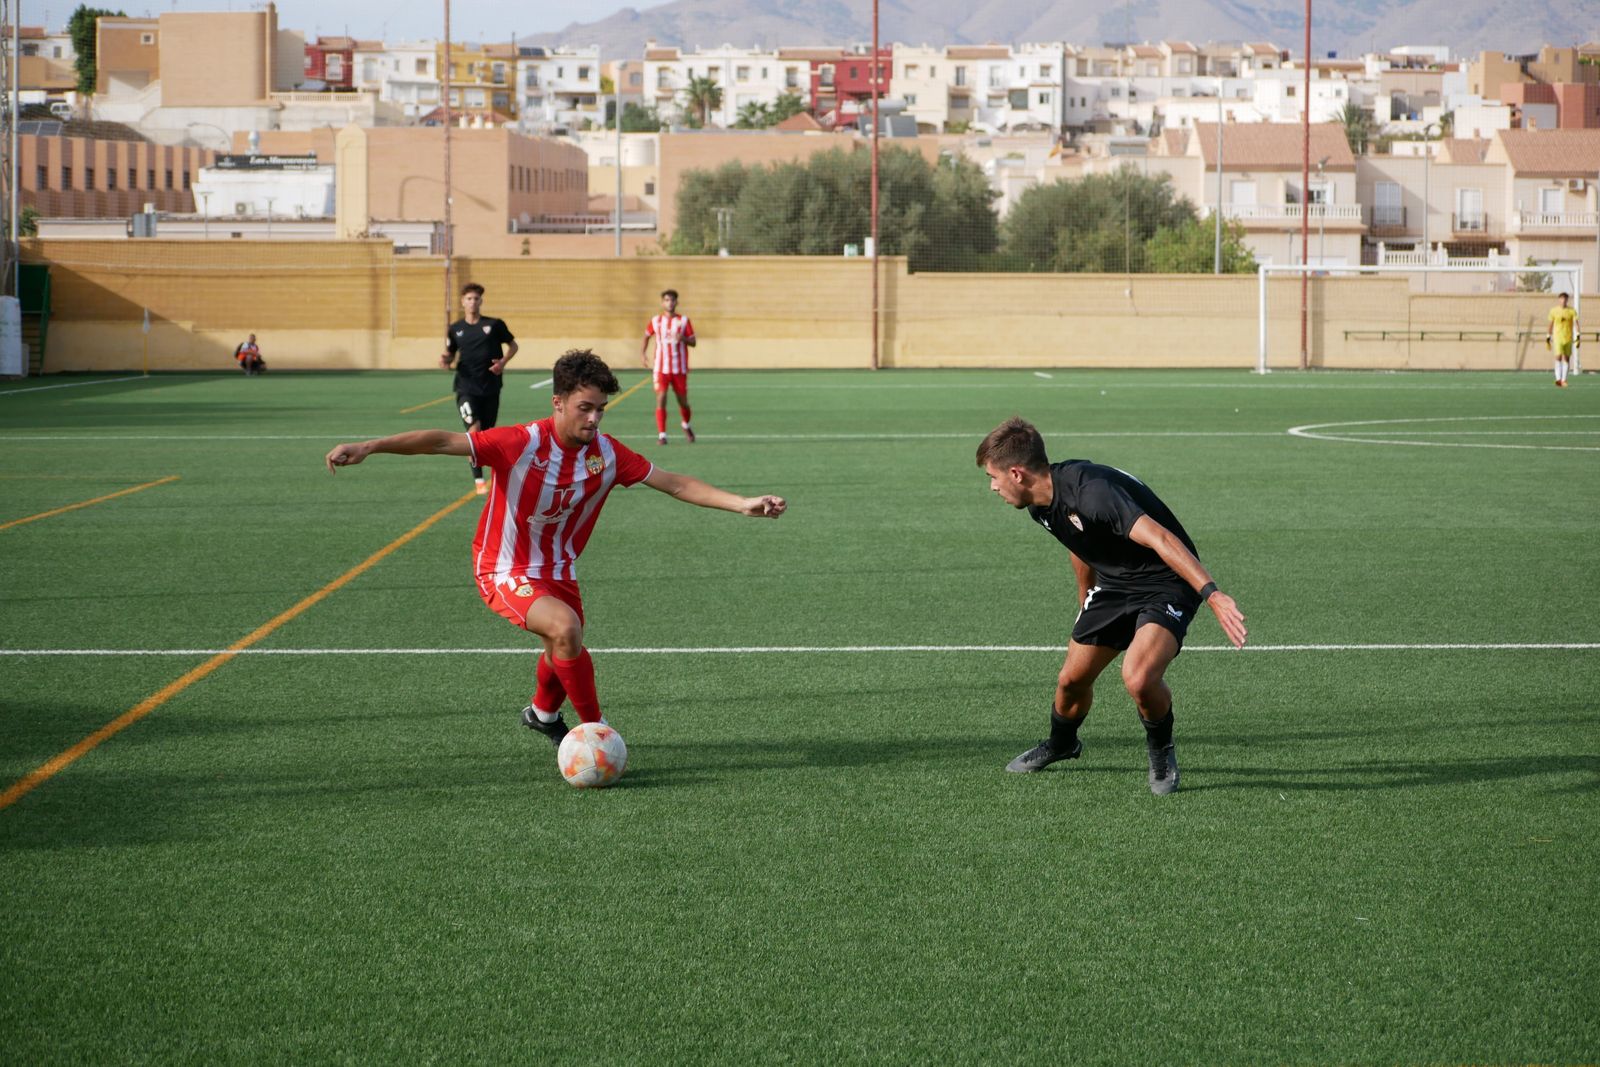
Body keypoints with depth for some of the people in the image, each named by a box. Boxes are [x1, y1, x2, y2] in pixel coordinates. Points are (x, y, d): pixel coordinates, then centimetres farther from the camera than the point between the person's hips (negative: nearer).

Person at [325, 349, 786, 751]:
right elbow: (444, 441, -30)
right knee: (566, 628, -29)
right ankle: (595, 729, -12)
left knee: (563, 653, 21)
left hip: (557, 569, 6)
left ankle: (543, 714, 56)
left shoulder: (607, 453, -11)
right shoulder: (523, 444, -27)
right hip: (505, 570, -6)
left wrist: (742, 504, -10)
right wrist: (368, 447, -40)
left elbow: (674, 483, -4)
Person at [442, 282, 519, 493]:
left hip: (491, 387, 1)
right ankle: (478, 480, -19)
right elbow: (451, 354, 16)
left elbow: (512, 344, 12)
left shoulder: (495, 325, 0)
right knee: (474, 428, -20)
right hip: (466, 387, -1)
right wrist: (446, 360, -8)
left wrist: (503, 361, -6)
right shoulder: (455, 329, 4)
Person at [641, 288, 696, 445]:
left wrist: (683, 339, -19)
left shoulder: (684, 321, 2)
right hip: (661, 367, 0)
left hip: (680, 368, 0)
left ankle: (686, 425, 36)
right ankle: (661, 435, -10)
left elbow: (693, 342, 1)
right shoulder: (655, 321, 4)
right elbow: (647, 335, 23)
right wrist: (643, 352, 13)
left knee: (683, 401, 7)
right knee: (661, 399, -12)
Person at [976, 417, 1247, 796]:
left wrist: (1211, 594, -47)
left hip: (1166, 584, -9)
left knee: (1138, 677, -29)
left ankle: (1161, 750, 2)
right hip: (1114, 585, 9)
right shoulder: (1042, 505, 0)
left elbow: (1160, 539, -39)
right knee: (1072, 679, 11)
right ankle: (1060, 744, 43)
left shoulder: (1091, 491, -31)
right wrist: (1086, 603, 34)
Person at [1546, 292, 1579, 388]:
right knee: (1558, 357, -15)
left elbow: (1576, 323, -2)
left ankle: (1563, 380, 13)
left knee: (1566, 359, 5)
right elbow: (1550, 325, 10)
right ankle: (1558, 379, -21)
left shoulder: (1572, 311, 3)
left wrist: (1577, 337, -12)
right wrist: (1548, 338, 10)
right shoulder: (1554, 311, 4)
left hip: (1568, 338, 1)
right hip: (1558, 337, -1)